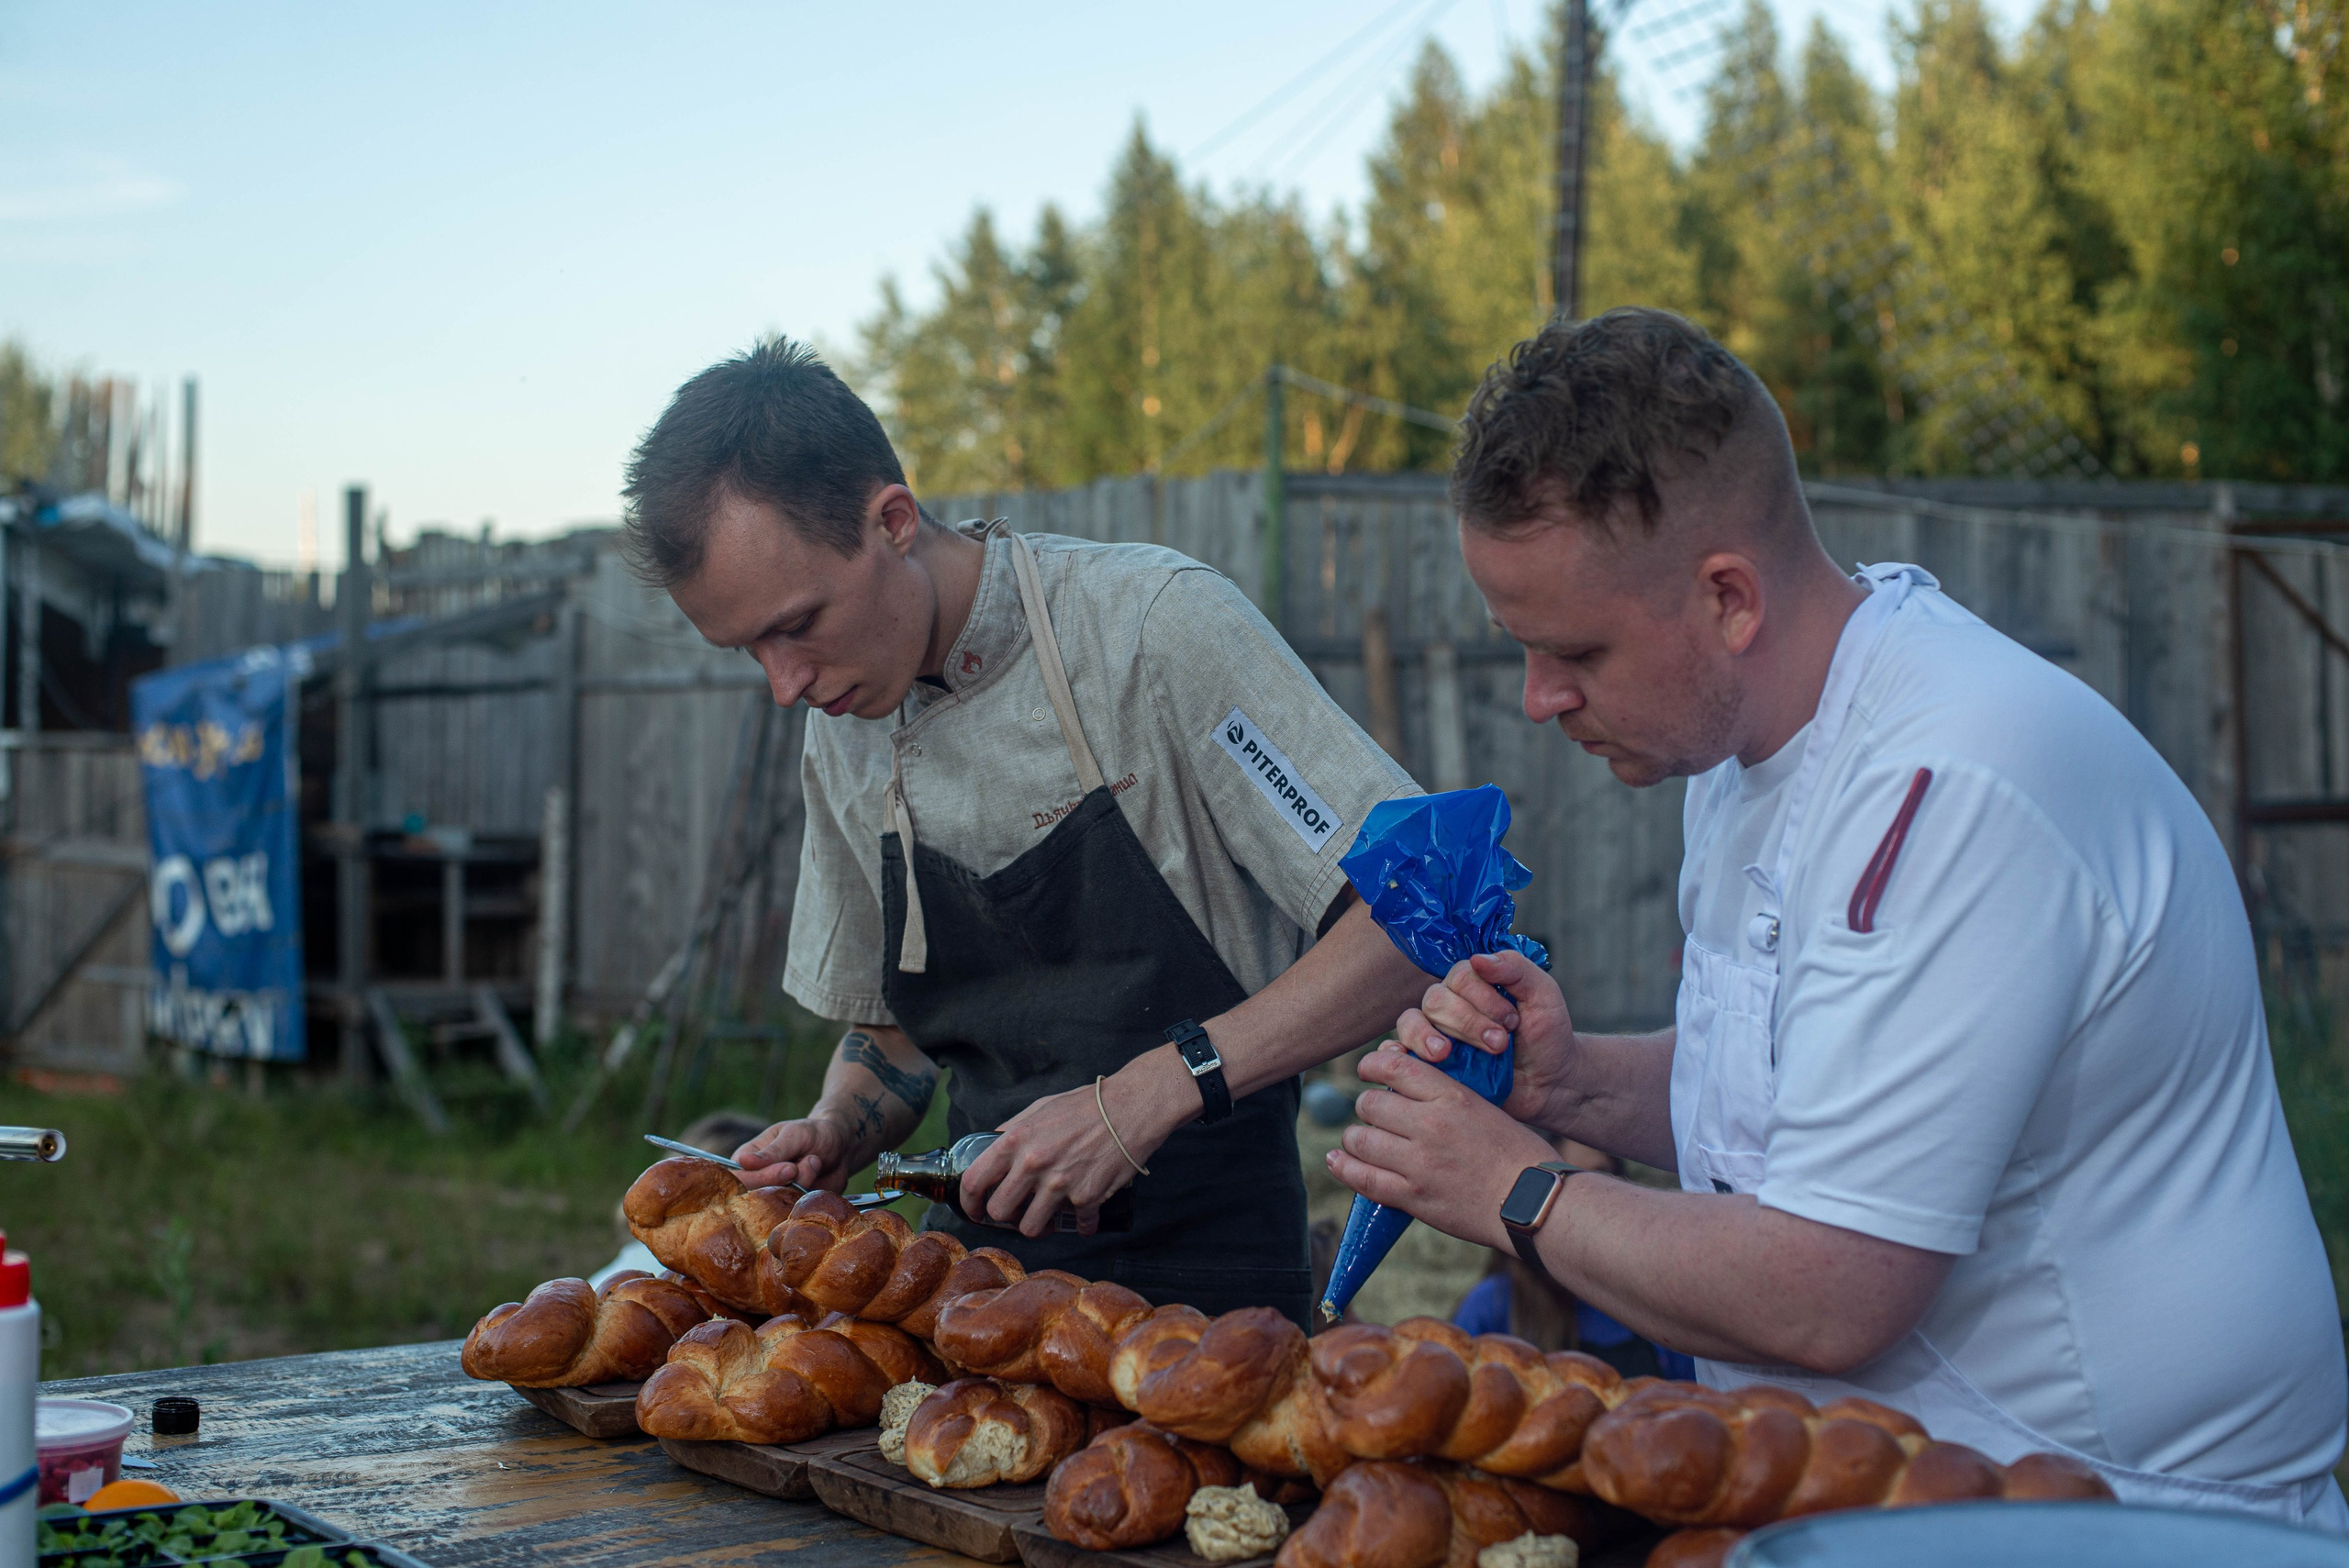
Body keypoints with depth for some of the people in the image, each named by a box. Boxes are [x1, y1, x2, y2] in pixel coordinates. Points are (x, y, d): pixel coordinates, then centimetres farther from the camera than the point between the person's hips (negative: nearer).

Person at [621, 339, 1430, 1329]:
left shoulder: (1152, 624, -10)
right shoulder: (840, 737, 10)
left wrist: (1148, 1093, -22)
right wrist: (833, 1136, 1)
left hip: (1205, 1261, -5)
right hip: (981, 1258, 6)